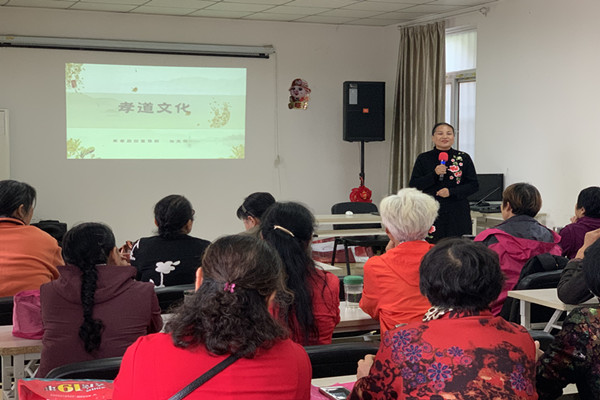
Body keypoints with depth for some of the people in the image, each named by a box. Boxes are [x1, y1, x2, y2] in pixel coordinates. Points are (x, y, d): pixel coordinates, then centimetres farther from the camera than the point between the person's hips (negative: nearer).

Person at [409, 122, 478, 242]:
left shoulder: (463, 158, 6)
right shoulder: (423, 159, 7)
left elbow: (474, 185, 5)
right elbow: (413, 186, 2)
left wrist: (451, 192, -9)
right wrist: (434, 174, -11)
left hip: (458, 214, 0)